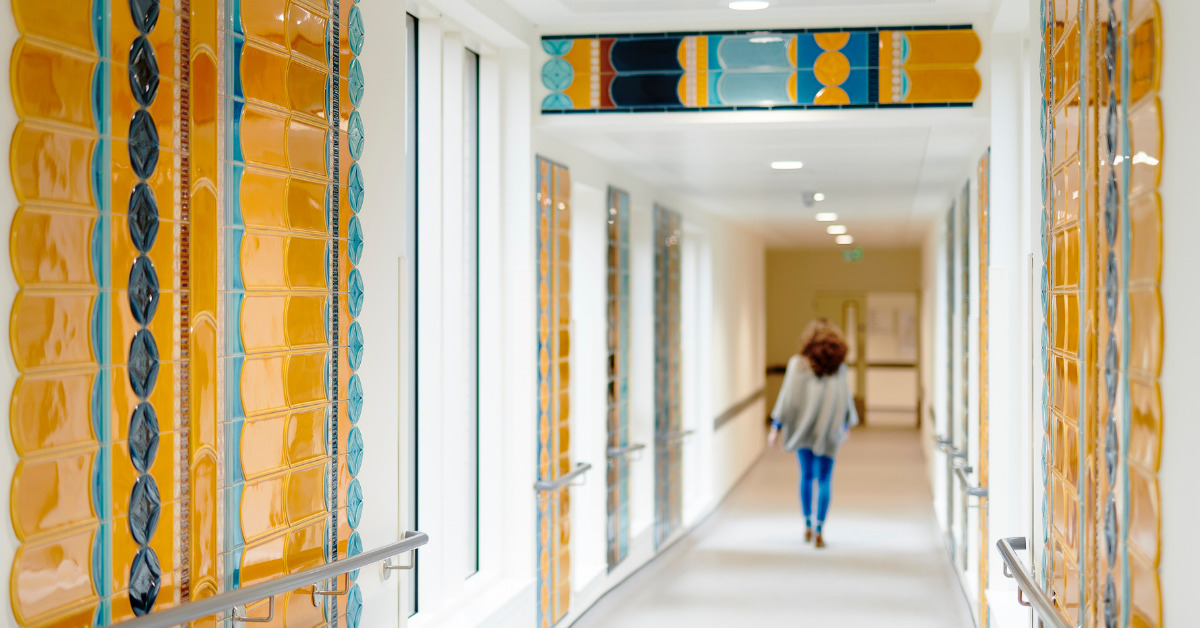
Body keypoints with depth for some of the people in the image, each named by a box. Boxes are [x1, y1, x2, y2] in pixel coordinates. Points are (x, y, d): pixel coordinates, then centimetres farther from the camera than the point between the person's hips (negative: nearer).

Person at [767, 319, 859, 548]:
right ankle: (819, 530, -5)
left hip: (804, 429, 0)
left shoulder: (798, 363, -6)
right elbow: (846, 398, 5)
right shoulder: (840, 366, -2)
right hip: (829, 430, 0)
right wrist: (846, 426, 20)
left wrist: (776, 427, -5)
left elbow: (788, 396, -9)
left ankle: (807, 524, 23)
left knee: (806, 475, 17)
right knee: (824, 480, 3)